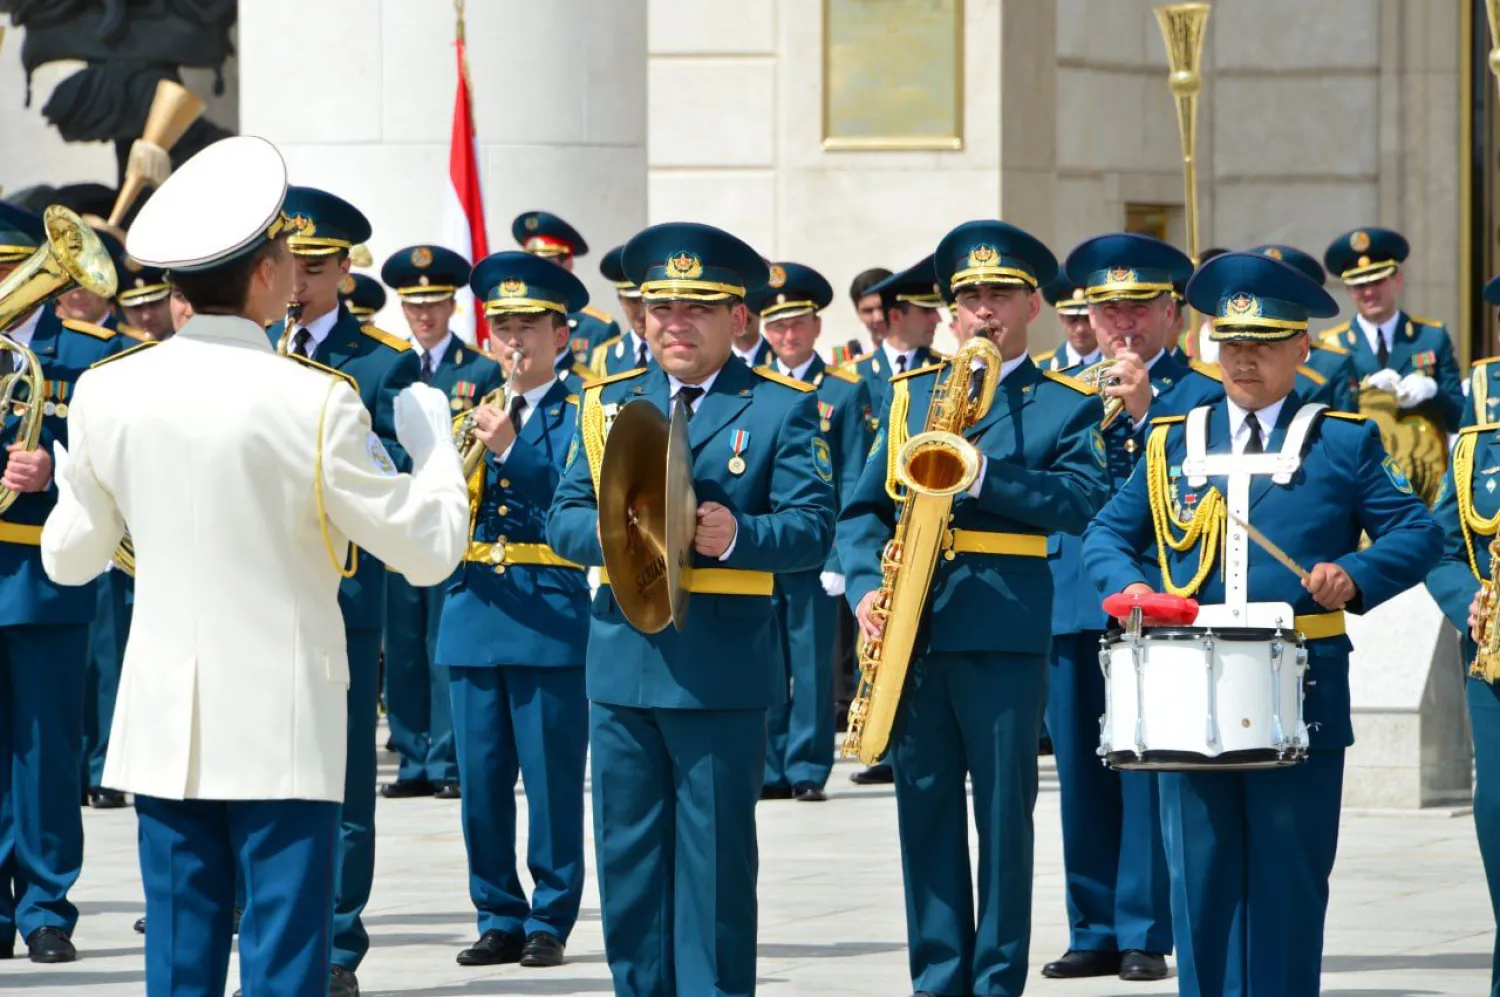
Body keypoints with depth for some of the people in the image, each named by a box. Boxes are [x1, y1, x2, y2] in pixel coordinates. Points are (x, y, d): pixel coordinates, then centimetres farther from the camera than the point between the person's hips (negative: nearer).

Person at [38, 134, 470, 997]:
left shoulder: (108, 391, -1)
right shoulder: (315, 401, -14)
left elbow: (69, 559, 11)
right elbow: (430, 550, -8)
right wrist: (433, 441, 10)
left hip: (164, 724, 4)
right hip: (284, 730, -4)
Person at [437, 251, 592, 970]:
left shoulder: (581, 412, 1)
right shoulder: (472, 408, 15)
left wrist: (511, 449, -23)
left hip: (551, 613, -4)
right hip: (473, 609, 5)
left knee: (552, 778, -2)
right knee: (481, 780, 5)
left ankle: (549, 921, 5)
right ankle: (499, 918, 13)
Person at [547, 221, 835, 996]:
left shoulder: (782, 408, 2)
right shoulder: (606, 403, 12)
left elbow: (812, 526, -6)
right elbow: (562, 517, 7)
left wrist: (738, 535, -26)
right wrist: (610, 530, -16)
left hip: (724, 668, -4)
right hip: (621, 662, 4)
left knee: (715, 854, -1)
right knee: (628, 853, 7)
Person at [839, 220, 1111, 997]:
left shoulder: (1066, 405, 6)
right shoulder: (912, 392, 15)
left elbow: (1081, 502, -11)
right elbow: (863, 507, 10)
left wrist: (985, 474, -23)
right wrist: (866, 587, -7)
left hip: (1006, 631, -3)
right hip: (911, 629, 3)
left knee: (1004, 810, -1)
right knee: (925, 808, 5)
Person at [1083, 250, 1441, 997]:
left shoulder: (1345, 443, 6)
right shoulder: (1173, 444, 14)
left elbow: (1418, 534, 2)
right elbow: (1107, 534, 16)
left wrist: (1356, 576, -17)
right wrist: (1128, 584, -6)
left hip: (1301, 696, -2)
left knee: (1289, 875, 1)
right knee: (1201, 875, 3)